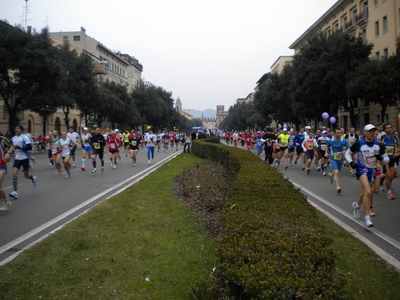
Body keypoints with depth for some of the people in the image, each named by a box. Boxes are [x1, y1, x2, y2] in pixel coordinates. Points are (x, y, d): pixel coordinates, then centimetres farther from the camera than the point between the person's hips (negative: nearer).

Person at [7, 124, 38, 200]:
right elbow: (12, 147, 20)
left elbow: (30, 147, -17)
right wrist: (8, 153, 7)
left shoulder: (25, 137, -10)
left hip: (25, 159, -4)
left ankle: (33, 178, 43)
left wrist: (20, 148, -26)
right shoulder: (13, 138, 7)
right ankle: (15, 192, -11)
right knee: (14, 174, -13)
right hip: (17, 159, 4)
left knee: (26, 176, 6)